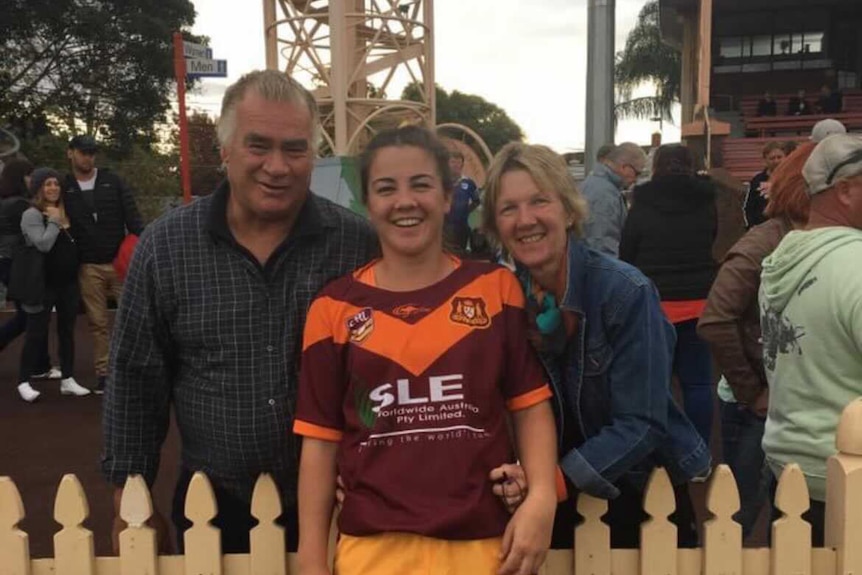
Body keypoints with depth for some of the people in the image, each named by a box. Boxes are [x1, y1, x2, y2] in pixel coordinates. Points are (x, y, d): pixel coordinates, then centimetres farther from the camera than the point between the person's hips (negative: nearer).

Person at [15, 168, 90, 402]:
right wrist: (54, 221, -13)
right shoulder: (31, 215, -8)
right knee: (37, 333, -1)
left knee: (67, 331, 10)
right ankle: (24, 381, 8)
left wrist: (66, 223, 2)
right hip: (44, 284, -6)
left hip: (68, 282, 7)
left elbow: (77, 244, 14)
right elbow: (44, 244, -23)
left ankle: (68, 380, 18)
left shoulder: (65, 211, 12)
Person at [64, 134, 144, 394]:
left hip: (120, 261, -1)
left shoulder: (112, 181, 3)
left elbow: (132, 215, -3)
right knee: (98, 323, 6)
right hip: (88, 267, 1)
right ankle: (103, 372, 13)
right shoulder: (64, 188, 5)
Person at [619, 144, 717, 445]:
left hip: (654, 302, -2)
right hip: (698, 301, 2)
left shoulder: (642, 207, -5)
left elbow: (625, 257, 1)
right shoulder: (706, 202, 1)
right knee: (697, 383, 6)